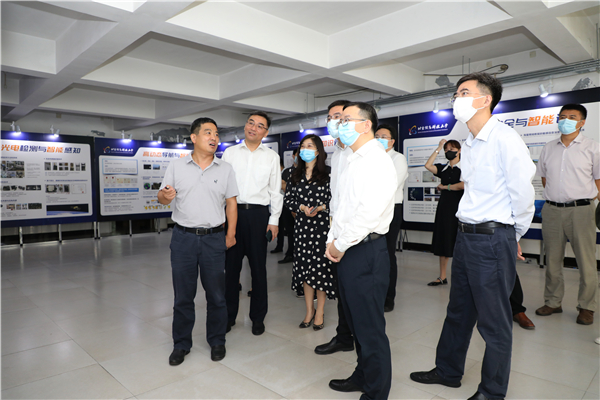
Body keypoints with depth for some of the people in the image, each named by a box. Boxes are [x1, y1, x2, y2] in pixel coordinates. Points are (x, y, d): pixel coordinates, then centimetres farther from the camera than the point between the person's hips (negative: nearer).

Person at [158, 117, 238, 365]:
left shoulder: (225, 169, 5)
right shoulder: (176, 167, 5)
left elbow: (231, 203, 6)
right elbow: (162, 198, 6)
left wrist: (231, 234, 1)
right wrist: (166, 195, -18)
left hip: (214, 238, 0)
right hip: (183, 237, 0)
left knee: (216, 293, 7)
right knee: (183, 294, 9)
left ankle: (217, 341, 26)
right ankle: (181, 344, 26)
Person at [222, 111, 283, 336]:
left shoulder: (272, 157, 7)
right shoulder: (230, 153, 9)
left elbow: (275, 191, 6)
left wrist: (274, 220, 0)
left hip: (258, 214, -1)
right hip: (232, 212, 1)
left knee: (258, 267, 6)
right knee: (231, 266, 7)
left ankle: (258, 317, 21)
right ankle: (229, 315, 23)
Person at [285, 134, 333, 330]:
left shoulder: (327, 173, -1)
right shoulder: (295, 175, 12)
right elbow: (288, 199, 9)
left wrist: (320, 208, -18)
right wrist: (302, 207, -8)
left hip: (322, 224, -4)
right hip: (302, 225, 4)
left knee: (321, 266, 0)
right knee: (304, 267, 7)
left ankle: (319, 312, 16)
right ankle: (309, 311, 22)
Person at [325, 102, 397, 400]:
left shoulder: (377, 161, -13)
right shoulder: (352, 161, 17)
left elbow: (369, 213, -23)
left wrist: (341, 245, -14)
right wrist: (332, 240, 8)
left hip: (366, 252, -9)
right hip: (347, 252, 9)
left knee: (370, 329, 3)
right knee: (356, 324, 21)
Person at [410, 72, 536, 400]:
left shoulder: (505, 139, -15)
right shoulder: (469, 144, 12)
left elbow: (523, 193, -13)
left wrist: (513, 236, 0)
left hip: (493, 240, -8)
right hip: (466, 236, 9)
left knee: (494, 322, 7)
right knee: (458, 311, 21)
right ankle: (447, 371, 39)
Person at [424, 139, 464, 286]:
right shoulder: (443, 169, 12)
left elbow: (463, 185, -14)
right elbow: (428, 165, -4)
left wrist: (444, 187, -3)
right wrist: (438, 148, -2)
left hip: (458, 207, -5)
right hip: (444, 206, 5)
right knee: (443, 241, 8)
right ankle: (442, 277, 17)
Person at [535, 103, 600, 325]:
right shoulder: (549, 148, 11)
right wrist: (553, 196, 12)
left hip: (580, 209, -3)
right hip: (552, 210, 3)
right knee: (552, 259, 10)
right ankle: (553, 302, 22)